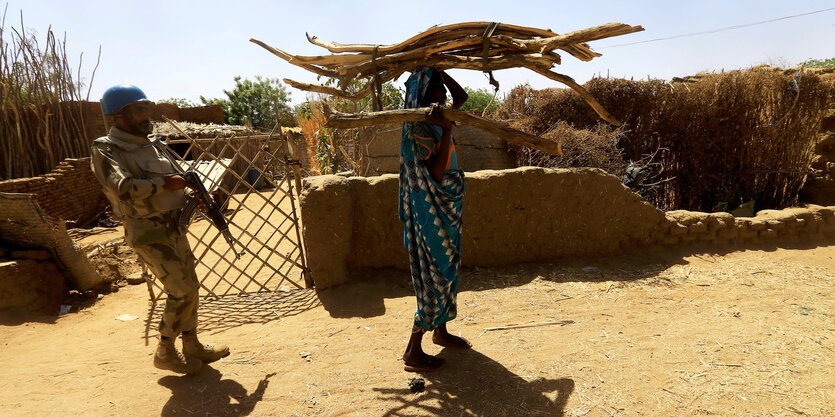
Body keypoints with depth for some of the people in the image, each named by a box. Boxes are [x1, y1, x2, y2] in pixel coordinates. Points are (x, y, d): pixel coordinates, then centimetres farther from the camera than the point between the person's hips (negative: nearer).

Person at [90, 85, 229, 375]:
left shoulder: (147, 146, 13)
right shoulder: (106, 150, -11)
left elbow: (173, 187, 21)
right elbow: (123, 188, -29)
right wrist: (164, 182, -22)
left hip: (174, 229, 8)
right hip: (149, 236, -8)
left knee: (189, 288, 13)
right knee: (182, 291, -8)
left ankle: (192, 347, 27)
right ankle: (165, 353, 11)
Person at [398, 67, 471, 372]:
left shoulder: (437, 120, 7)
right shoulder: (419, 128, -19)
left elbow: (462, 96, 22)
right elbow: (436, 173, -28)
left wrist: (439, 70, 12)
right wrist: (447, 130, -32)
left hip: (446, 206, 9)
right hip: (430, 208, -9)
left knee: (446, 269, 18)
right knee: (435, 274, -5)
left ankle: (440, 331, 36)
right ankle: (413, 351, 5)